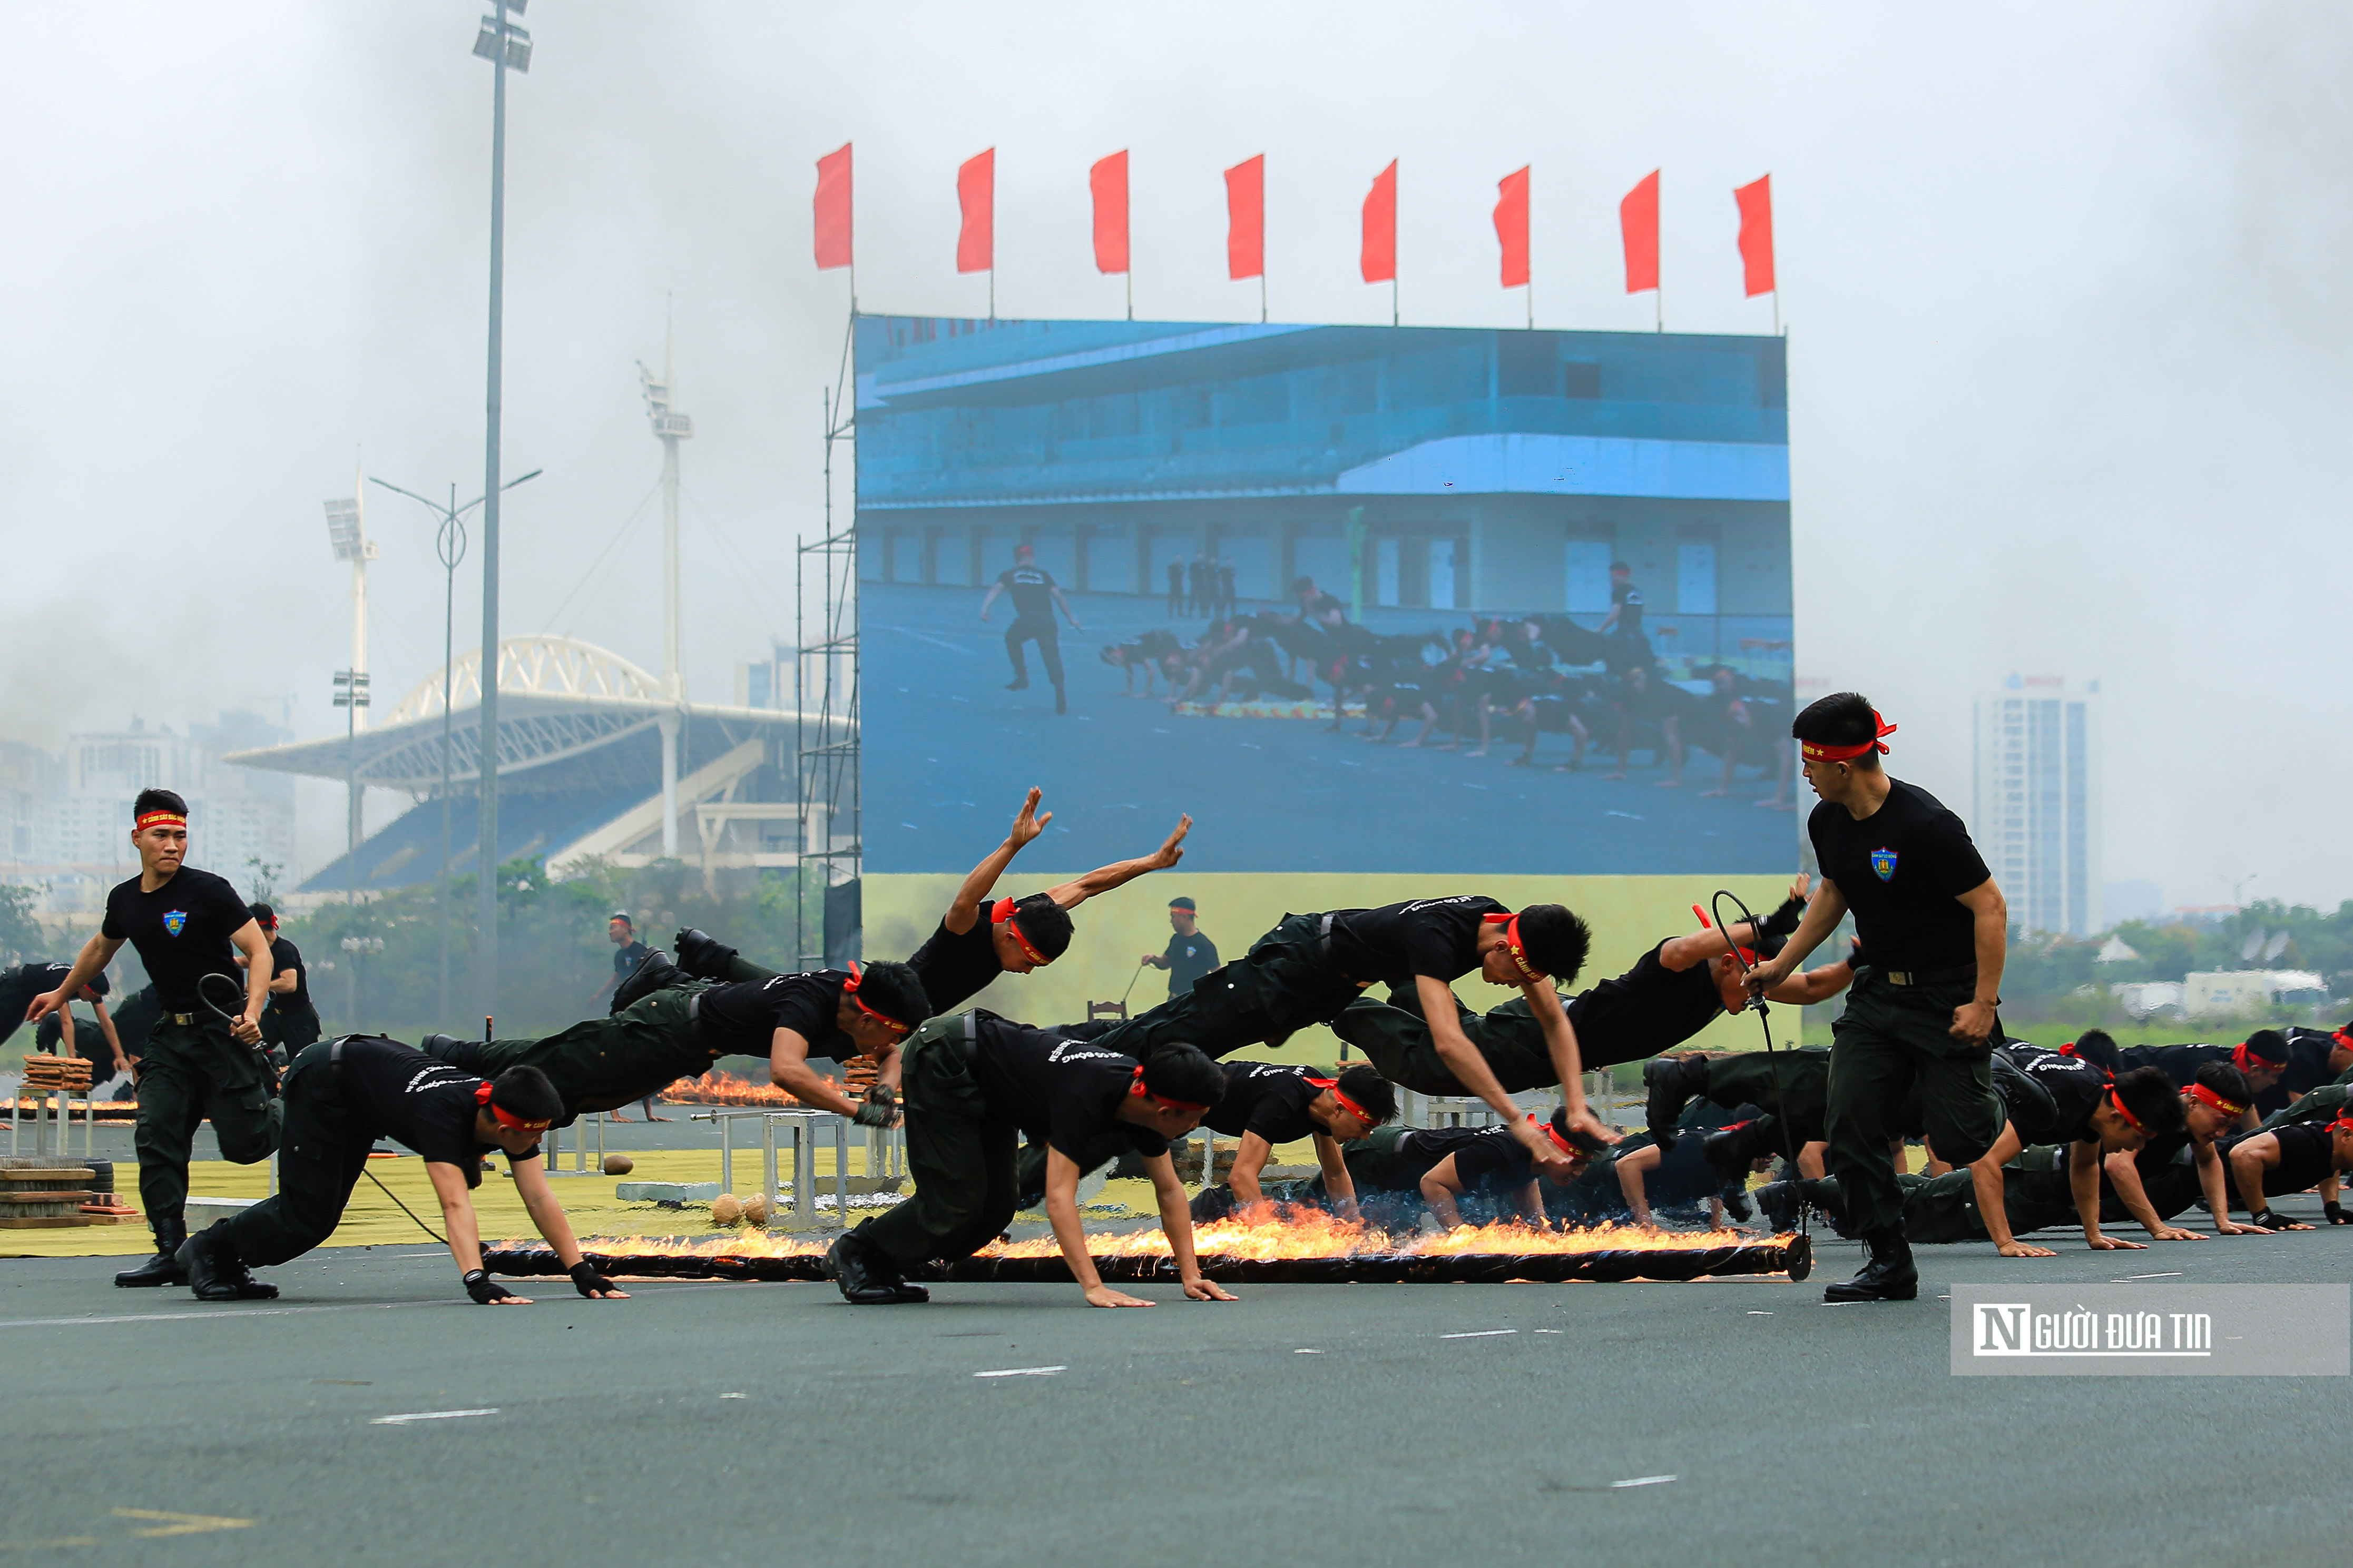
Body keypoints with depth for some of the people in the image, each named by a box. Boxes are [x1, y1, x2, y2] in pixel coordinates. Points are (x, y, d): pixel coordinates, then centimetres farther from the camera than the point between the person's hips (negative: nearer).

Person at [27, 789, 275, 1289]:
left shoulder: (208, 891, -11)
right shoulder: (125, 900, 7)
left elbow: (259, 951, -14)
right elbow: (102, 947, 29)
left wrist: (252, 1013, -30)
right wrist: (62, 994, 41)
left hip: (223, 1030, -5)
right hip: (170, 1036, 5)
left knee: (243, 1143, -7)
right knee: (156, 1137, -7)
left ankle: (274, 1102, 28)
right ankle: (171, 1253, -5)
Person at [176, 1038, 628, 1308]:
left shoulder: (512, 1117, -21)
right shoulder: (442, 1116, -42)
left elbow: (540, 1199, -22)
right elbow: (455, 1204, -52)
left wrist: (583, 1273, -29)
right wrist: (477, 1281, -62)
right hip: (321, 1084, -8)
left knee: (322, 1213, 14)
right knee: (308, 1218, -9)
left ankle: (226, 1258, 30)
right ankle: (209, 1249, 13)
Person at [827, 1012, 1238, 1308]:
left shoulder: (1141, 1097, -12)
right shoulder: (1086, 1097, -37)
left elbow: (1170, 1191, -1)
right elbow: (1059, 1198, -43)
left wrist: (1190, 1276, -8)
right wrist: (1093, 1288, -48)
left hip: (983, 1083, 9)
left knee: (996, 1210, 5)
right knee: (956, 1204, -11)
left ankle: (881, 1268, 18)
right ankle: (856, 1252, 10)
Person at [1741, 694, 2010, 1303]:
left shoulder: (1925, 825, -22)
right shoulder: (1828, 823, 2)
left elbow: (1990, 908, -19)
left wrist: (1983, 1004, -22)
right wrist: (1783, 964, 20)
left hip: (1947, 999, -7)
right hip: (1878, 994, 7)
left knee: (1960, 1139, -8)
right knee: (1850, 1126, -6)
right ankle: (1890, 1264, 1)